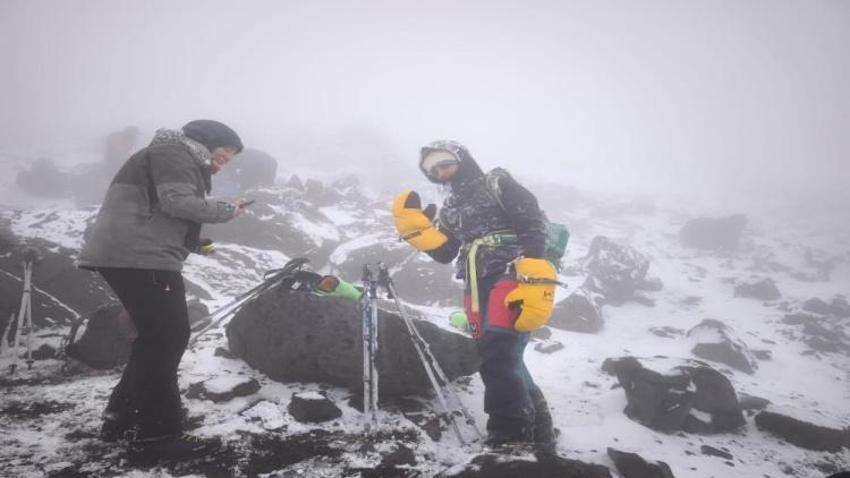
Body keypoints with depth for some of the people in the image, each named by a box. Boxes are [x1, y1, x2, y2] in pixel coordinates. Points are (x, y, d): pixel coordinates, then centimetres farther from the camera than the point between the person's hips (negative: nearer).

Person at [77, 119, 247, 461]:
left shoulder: (182, 162, 28)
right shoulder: (173, 153, -4)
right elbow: (178, 201, -20)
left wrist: (195, 245, 16)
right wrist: (227, 210, -7)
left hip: (128, 256, 11)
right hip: (139, 257, -11)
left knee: (156, 337, 16)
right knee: (168, 337, -10)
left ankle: (122, 417, 24)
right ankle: (155, 434, -5)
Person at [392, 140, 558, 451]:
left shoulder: (497, 183, 4)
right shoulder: (450, 209, 24)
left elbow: (534, 224, -8)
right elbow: (443, 253, 14)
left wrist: (532, 279, -20)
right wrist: (413, 225, 0)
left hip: (512, 276, -7)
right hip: (478, 285, 7)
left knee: (498, 352, -20)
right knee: (501, 358, 8)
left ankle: (511, 438, -14)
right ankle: (536, 431, 21)